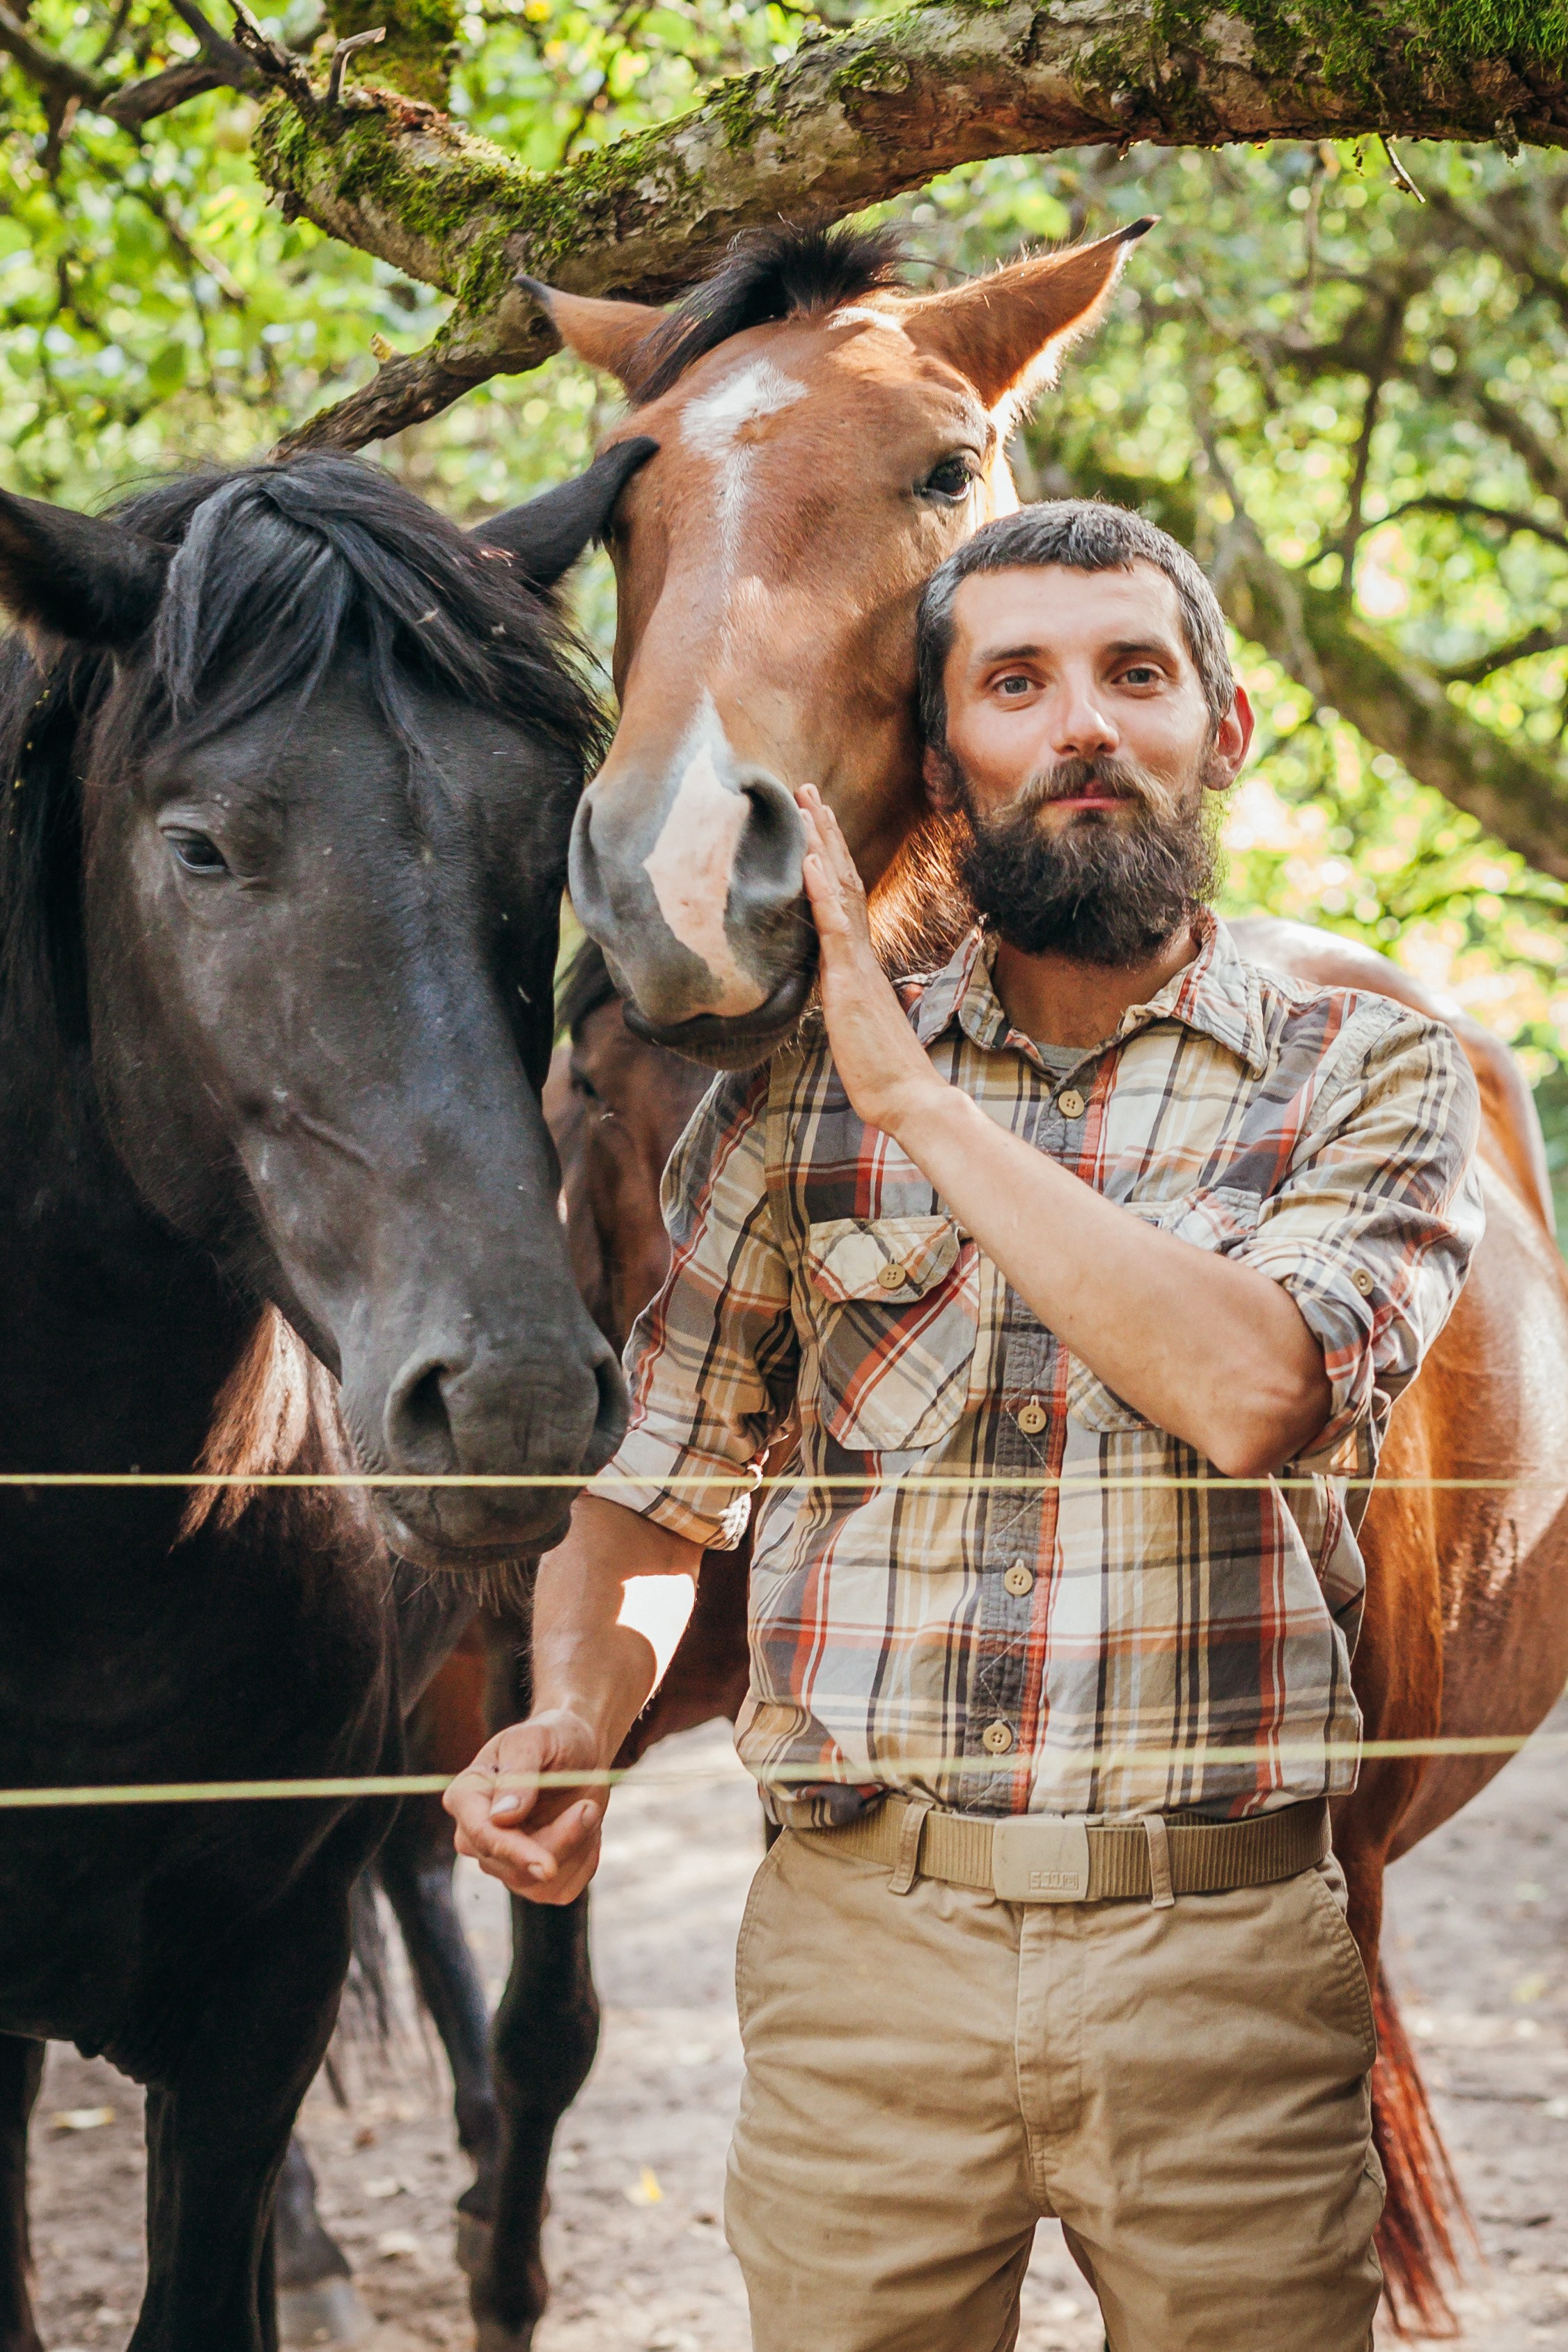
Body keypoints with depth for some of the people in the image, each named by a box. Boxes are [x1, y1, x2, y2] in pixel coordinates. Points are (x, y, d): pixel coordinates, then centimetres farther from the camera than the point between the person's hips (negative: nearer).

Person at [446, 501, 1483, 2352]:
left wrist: (921, 1102, -12)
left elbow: (1252, 1388, -17)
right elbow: (653, 1473, 11)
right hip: (864, 1948, 1)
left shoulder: (1367, 1075, 2)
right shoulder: (796, 1091, 8)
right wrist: (575, 1716, -9)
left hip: (1233, 1965, -1)